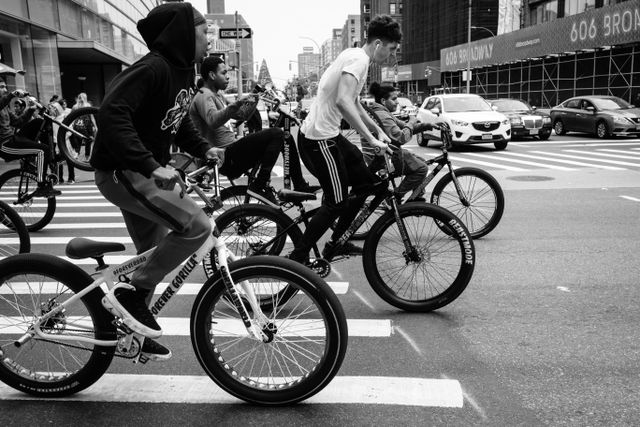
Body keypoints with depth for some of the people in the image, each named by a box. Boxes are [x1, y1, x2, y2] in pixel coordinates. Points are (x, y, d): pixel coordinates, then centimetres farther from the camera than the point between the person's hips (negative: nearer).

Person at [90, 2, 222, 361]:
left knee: (153, 255, 16)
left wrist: (204, 148, 4)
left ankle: (138, 333, 34)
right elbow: (111, 115, -31)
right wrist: (151, 166, -37)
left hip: (145, 173, 10)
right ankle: (131, 294, -7)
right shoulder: (152, 68, -20)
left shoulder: (183, 71, 9)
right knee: (197, 225, -23)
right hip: (121, 172, -10)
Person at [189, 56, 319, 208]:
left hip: (231, 152, 10)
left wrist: (254, 101, 6)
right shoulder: (204, 96, -10)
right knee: (276, 134, -23)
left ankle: (300, 186, 10)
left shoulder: (217, 94, 22)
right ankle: (259, 186, -22)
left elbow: (242, 115, 23)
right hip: (225, 157, -10)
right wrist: (236, 104, -43)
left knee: (286, 138, 10)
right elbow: (213, 121, -31)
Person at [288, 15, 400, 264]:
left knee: (366, 182, 15)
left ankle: (335, 244, 25)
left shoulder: (353, 56, 18)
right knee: (337, 203, -5)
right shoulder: (359, 59, -14)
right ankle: (296, 259, 4)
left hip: (326, 135, 10)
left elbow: (354, 104, 29)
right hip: (319, 139, -10)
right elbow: (343, 101, -29)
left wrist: (378, 131, 23)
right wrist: (370, 139, -25)